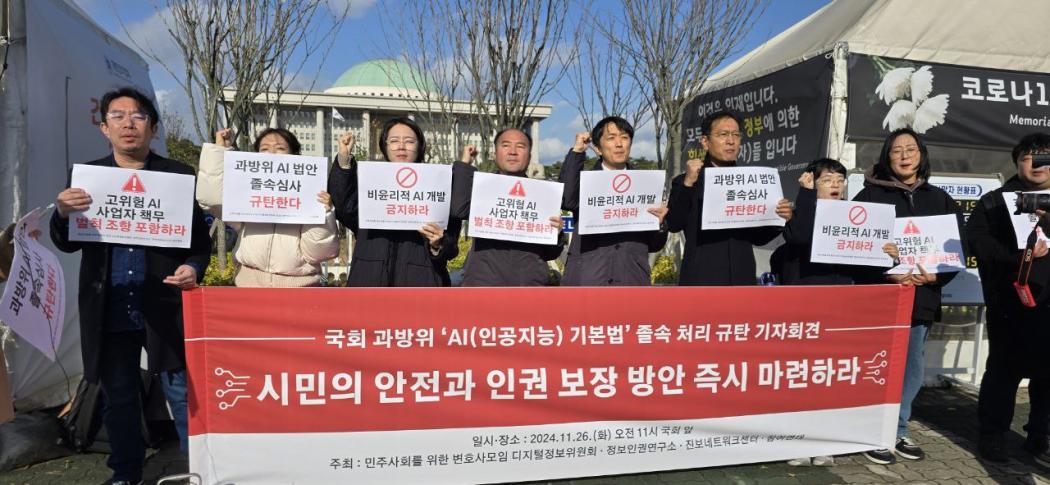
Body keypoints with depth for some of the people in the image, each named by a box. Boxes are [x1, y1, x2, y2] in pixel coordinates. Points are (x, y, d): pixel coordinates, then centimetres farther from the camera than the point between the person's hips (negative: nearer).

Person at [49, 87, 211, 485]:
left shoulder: (179, 176, 1)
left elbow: (201, 237, 2)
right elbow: (67, 244, 4)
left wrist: (194, 268, -18)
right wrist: (62, 213, -18)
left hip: (164, 308, -3)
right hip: (109, 311, 3)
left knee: (183, 393, 3)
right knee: (117, 397, 16)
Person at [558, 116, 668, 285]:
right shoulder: (583, 180, 8)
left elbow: (655, 245, 14)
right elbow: (566, 200, -16)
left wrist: (659, 224, -8)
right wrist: (577, 151, -8)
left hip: (632, 279, 2)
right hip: (585, 279, -2)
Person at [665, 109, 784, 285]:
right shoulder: (685, 182, 4)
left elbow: (757, 238, 16)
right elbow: (673, 224, -10)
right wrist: (688, 183, -18)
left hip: (743, 279, 4)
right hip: (701, 280, -3)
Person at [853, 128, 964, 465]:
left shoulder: (940, 199, 12)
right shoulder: (870, 195, -1)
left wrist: (935, 276, -10)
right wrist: (888, 274, -19)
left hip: (922, 297, 5)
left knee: (912, 369, 12)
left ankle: (898, 431, 26)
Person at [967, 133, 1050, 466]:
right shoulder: (994, 201, 6)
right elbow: (978, 241, -7)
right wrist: (1017, 256, -20)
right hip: (1011, 300, -3)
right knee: (1004, 368, 2)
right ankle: (992, 435, 15)